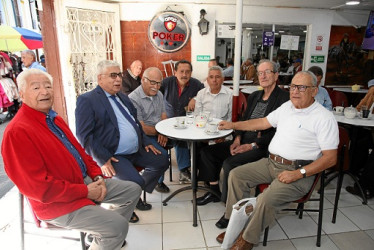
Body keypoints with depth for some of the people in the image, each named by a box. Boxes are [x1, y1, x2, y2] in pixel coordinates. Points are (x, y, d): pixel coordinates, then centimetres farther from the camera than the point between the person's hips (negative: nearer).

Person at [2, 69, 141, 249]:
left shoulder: (54, 119, 9)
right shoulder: (18, 131, -21)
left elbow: (79, 151, 12)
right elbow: (38, 187, -25)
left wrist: (97, 176, -3)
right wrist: (85, 191, -19)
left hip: (85, 181, 9)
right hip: (57, 201, -9)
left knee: (133, 190, 11)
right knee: (118, 225, -18)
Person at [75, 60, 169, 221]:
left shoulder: (123, 97, 18)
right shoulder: (87, 100, -7)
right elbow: (84, 135, -14)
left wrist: (146, 142, 12)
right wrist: (102, 159, -21)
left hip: (137, 151, 9)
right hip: (112, 156, -8)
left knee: (162, 162, 7)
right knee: (136, 182, -25)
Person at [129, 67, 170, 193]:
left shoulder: (159, 94, 10)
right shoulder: (133, 99, -16)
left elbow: (164, 116, 9)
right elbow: (141, 128, -18)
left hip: (159, 133, 7)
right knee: (162, 153, -27)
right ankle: (158, 181, 0)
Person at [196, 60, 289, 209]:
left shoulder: (284, 99, -9)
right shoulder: (254, 96, 17)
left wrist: (253, 145, -19)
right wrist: (237, 139, -2)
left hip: (263, 147, -8)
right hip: (244, 141, 8)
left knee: (229, 163, -29)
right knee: (207, 151, 0)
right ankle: (214, 191, 15)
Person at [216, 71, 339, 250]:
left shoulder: (324, 118, -9)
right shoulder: (287, 106, 12)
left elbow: (330, 158, -12)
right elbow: (263, 123, 19)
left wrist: (299, 173, -21)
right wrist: (232, 125, 16)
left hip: (298, 170, -7)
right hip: (270, 162, 7)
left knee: (266, 199, -28)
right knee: (236, 175, -6)